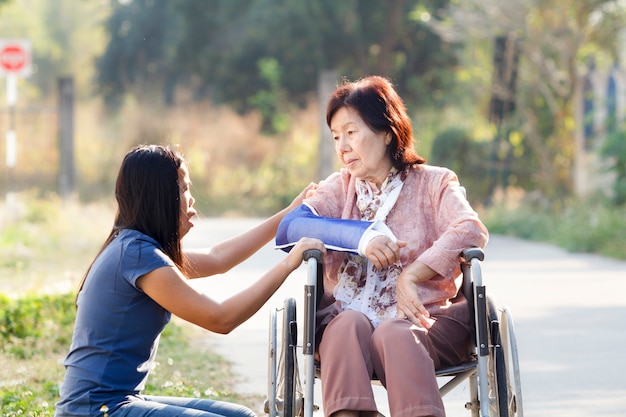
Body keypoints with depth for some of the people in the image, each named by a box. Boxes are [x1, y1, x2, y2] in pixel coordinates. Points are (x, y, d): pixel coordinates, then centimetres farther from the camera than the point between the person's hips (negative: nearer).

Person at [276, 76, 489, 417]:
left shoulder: (434, 183, 13)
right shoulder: (339, 188, 19)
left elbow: (472, 231, -8)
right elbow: (287, 229, -1)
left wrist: (411, 275, -19)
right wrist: (360, 236, -16)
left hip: (419, 318, -2)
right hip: (344, 320, 2)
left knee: (394, 334, -35)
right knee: (350, 323, -33)